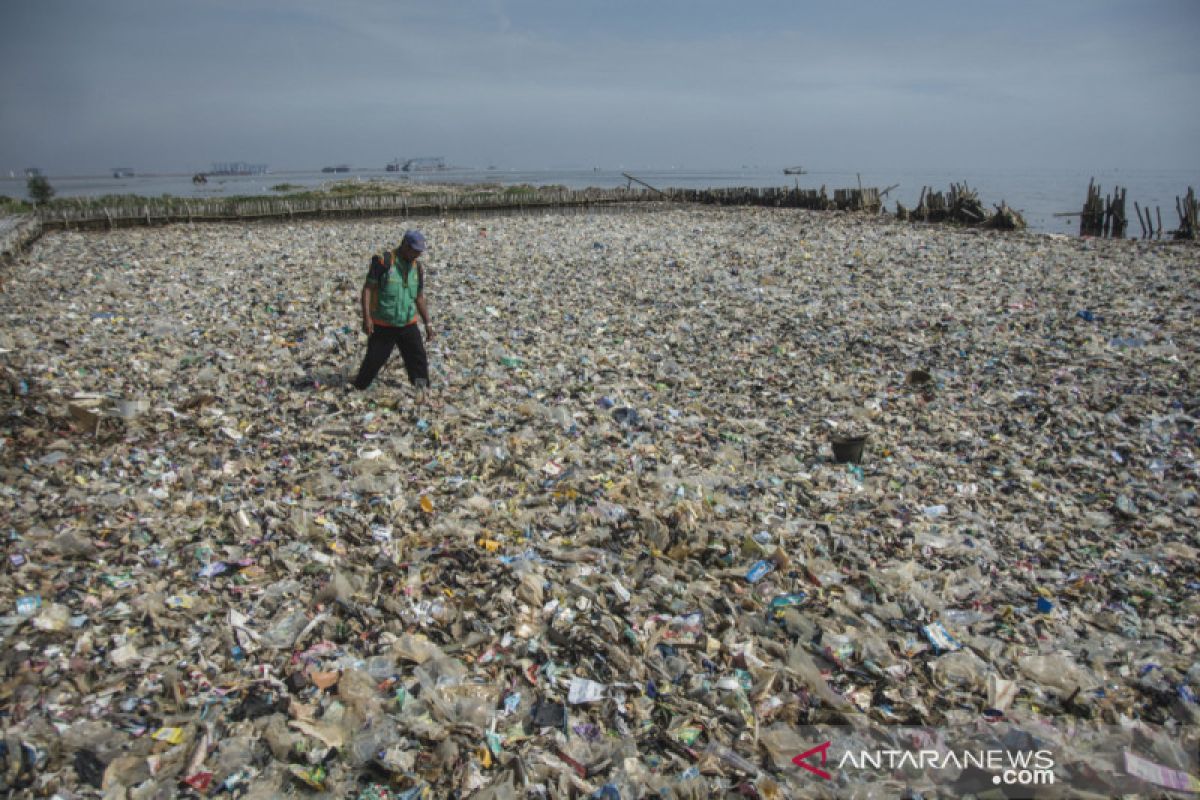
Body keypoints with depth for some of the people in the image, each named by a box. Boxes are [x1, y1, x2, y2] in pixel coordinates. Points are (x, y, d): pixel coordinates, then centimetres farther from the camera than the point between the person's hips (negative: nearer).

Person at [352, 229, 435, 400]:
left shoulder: (418, 268, 4)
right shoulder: (384, 261, -12)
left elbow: (420, 298, 14)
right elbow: (367, 288, -12)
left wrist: (428, 324, 11)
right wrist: (366, 317, -20)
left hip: (408, 324, 4)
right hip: (382, 325, -4)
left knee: (418, 357, -7)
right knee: (373, 359, 4)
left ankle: (423, 389, -1)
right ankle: (357, 388, 24)